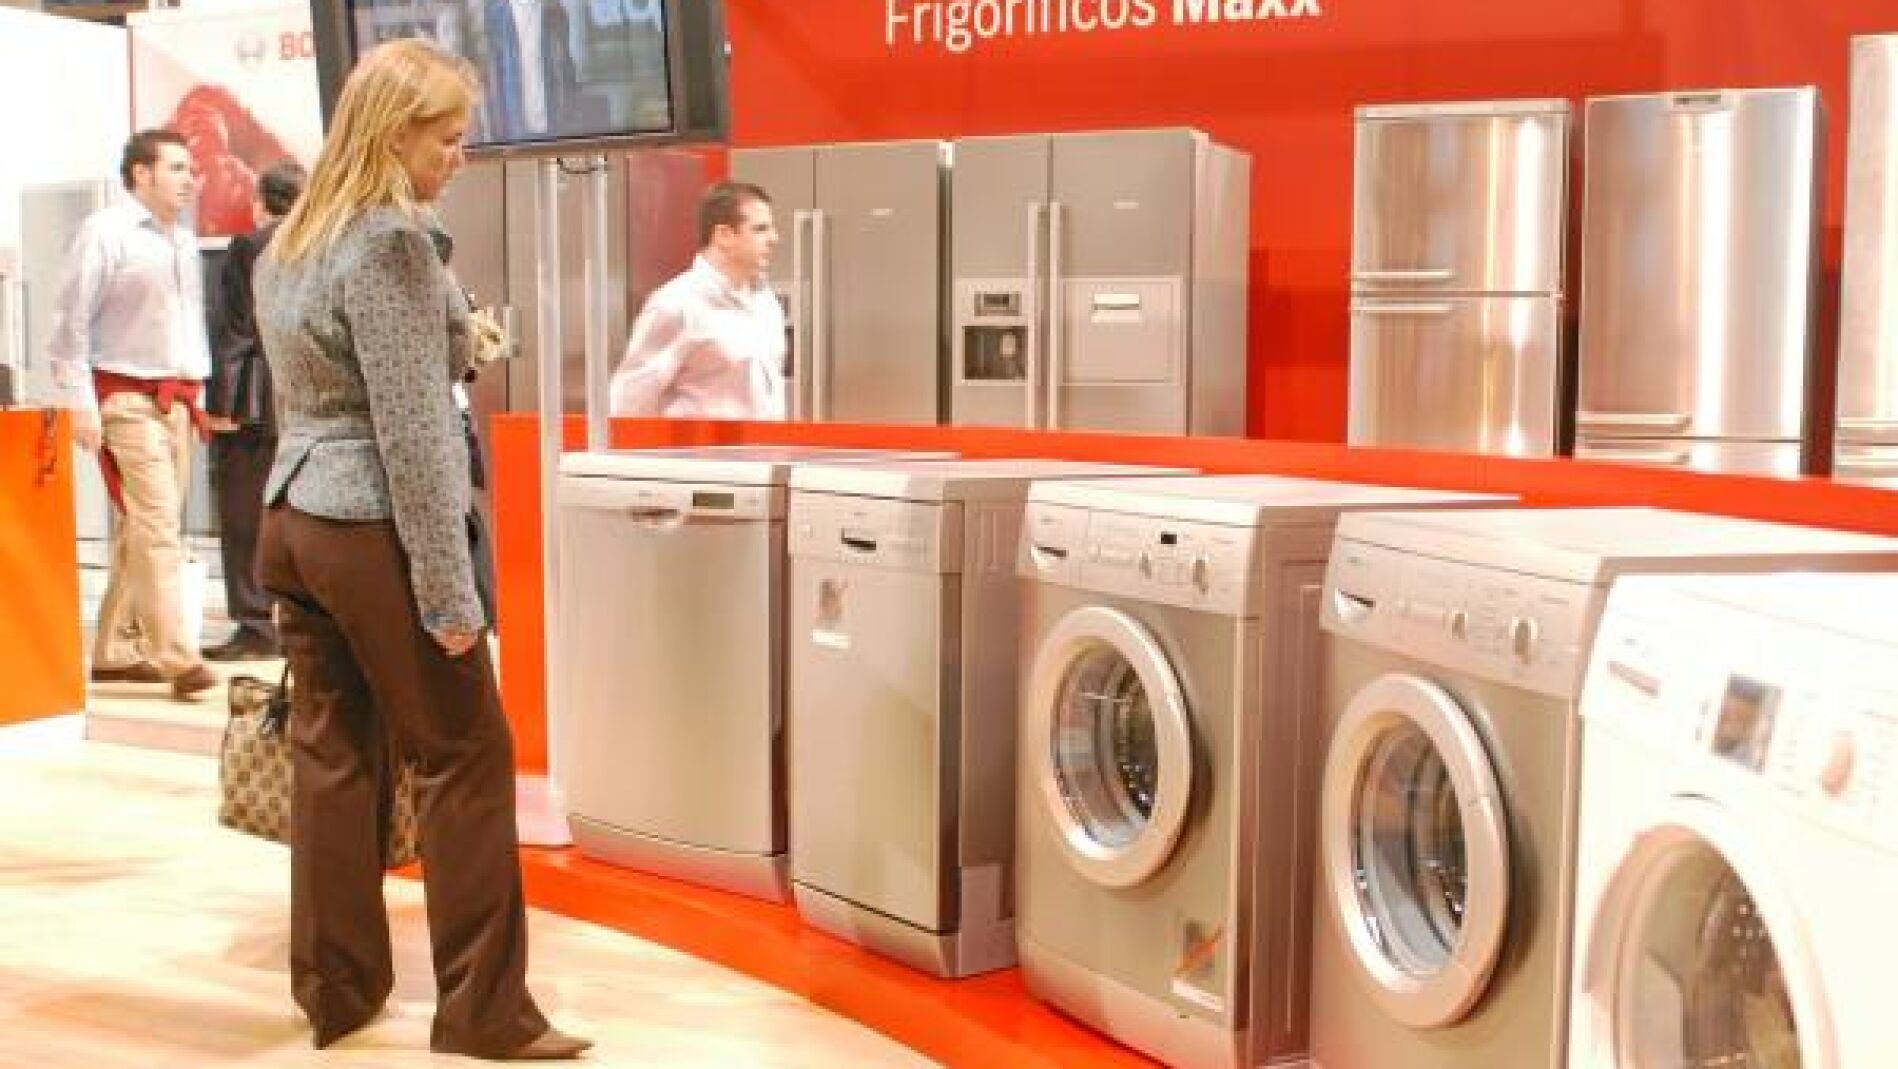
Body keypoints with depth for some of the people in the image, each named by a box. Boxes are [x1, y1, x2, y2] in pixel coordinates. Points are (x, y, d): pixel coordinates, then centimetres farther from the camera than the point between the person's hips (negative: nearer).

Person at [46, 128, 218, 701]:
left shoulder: (185, 241, 13)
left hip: (176, 400, 7)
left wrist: (199, 389, 11)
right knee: (156, 525, -13)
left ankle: (113, 651, 17)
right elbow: (71, 322, -8)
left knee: (142, 528, 9)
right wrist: (80, 404, -13)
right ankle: (176, 657, -13)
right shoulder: (105, 231, -6)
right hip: (128, 399, -7)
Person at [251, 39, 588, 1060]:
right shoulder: (393, 242, -15)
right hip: (373, 531, -9)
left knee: (332, 755, 11)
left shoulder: (290, 242, 13)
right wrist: (448, 588, -16)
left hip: (293, 519, 9)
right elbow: (413, 431, -18)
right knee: (463, 756, 0)